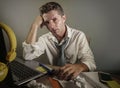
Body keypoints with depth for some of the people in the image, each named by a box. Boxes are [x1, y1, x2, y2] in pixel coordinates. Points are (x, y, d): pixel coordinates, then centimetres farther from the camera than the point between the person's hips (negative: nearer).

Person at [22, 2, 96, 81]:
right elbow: (28, 56, -17)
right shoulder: (45, 38, -2)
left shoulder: (79, 36, -9)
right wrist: (35, 26, -19)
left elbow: (90, 63, -17)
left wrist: (80, 66, -41)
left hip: (74, 78, -2)